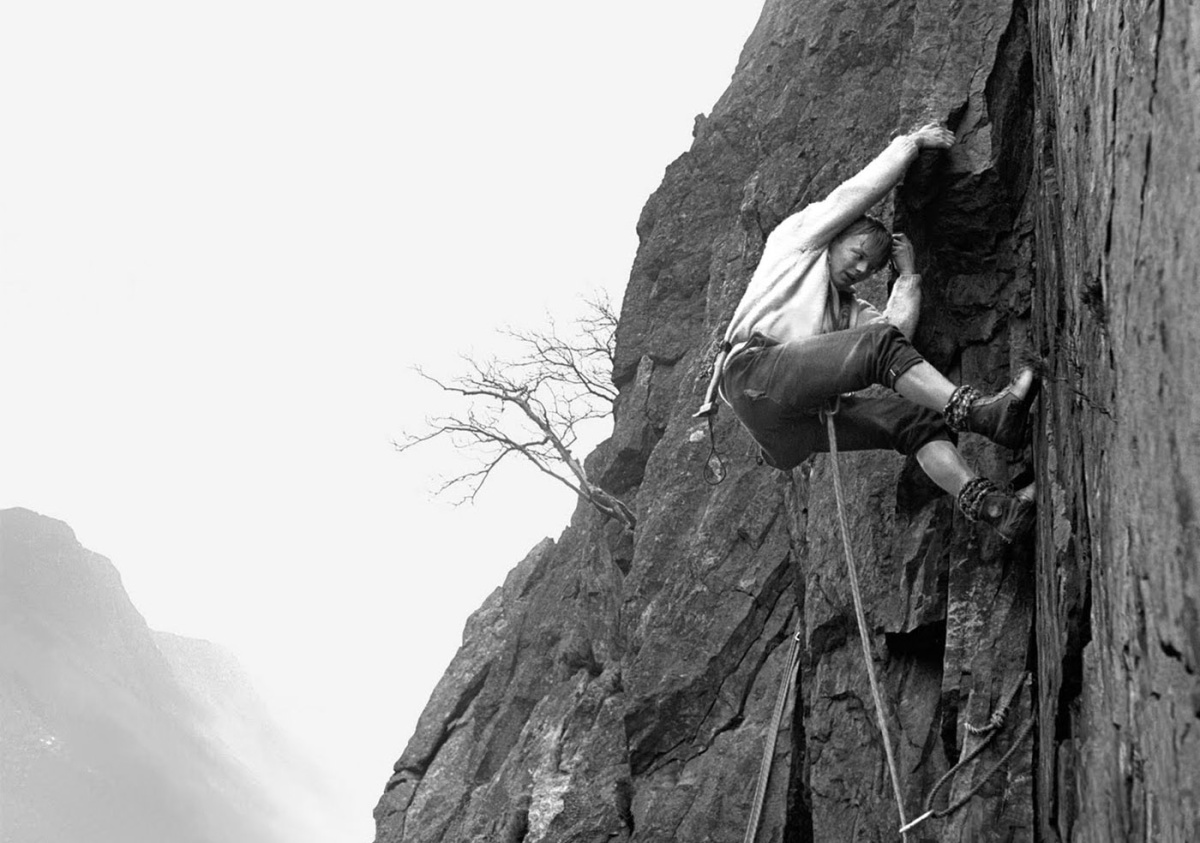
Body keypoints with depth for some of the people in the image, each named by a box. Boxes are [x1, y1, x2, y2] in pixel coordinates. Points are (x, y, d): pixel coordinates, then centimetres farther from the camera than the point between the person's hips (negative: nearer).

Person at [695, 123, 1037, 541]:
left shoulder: (851, 310, 34)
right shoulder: (797, 242, 20)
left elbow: (897, 331, 13)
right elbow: (852, 196, 12)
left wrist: (907, 276, 17)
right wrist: (911, 143, 20)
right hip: (756, 370, -7)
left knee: (919, 418, -12)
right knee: (879, 343, -26)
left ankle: (987, 503, -29)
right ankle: (979, 411, -41)